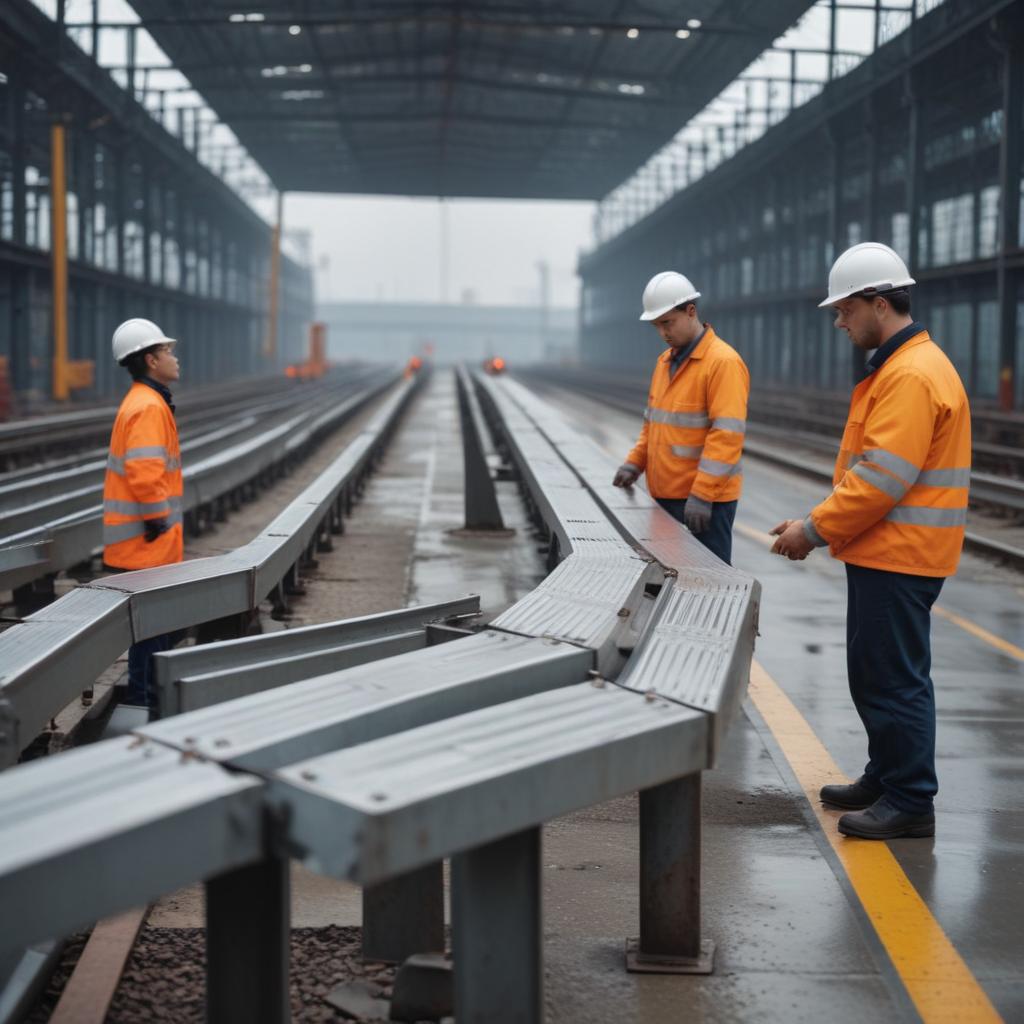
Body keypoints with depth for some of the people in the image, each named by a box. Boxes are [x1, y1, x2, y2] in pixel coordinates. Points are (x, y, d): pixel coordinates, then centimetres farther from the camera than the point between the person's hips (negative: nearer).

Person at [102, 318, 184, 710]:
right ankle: (142, 703, 2)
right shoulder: (148, 407, -17)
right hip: (147, 543, -10)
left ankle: (151, 696, 25)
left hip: (149, 543, 10)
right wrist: (159, 522, -19)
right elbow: (144, 474, -27)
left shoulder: (144, 402, 16)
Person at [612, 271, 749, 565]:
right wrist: (635, 463, 9)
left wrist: (702, 495, -23)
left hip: (706, 500, -8)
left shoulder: (724, 362, -13)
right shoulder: (665, 360, 14)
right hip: (666, 496, 8)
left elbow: (726, 435, -20)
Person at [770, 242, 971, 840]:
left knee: (895, 679, -4)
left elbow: (882, 478, -24)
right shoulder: (897, 366, 15)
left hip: (899, 558, -10)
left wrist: (815, 530, -16)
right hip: (884, 552, 10)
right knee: (874, 674, 18)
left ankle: (911, 803, 5)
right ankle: (885, 779, 29)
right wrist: (822, 524, 13)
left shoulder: (913, 375, -19)